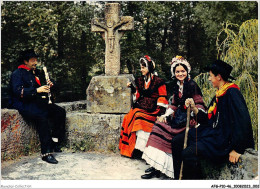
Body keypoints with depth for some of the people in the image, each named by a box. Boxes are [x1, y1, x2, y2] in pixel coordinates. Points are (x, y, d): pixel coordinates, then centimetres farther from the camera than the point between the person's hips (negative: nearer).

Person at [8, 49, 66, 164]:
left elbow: (42, 85, 29)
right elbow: (18, 91, -17)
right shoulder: (17, 74, -2)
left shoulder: (36, 72, 22)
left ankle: (55, 142, -4)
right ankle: (46, 153, -32)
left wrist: (50, 85, 3)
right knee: (42, 117, -35)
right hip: (23, 104, -8)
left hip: (38, 102, 8)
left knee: (60, 112, -11)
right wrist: (37, 90, -28)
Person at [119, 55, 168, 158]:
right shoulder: (140, 81, 18)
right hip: (140, 107, 5)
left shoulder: (158, 81, 1)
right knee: (129, 118, -22)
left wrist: (160, 112, -11)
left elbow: (162, 98, -3)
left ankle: (139, 148, -24)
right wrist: (133, 88, 4)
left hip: (152, 109, -5)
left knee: (140, 116, -31)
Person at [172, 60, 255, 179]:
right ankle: (180, 177, 14)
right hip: (213, 133, 10)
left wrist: (236, 149, -22)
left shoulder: (232, 93, -14)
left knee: (188, 154, -27)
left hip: (223, 141, -10)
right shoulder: (219, 94, 14)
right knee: (176, 142, 5)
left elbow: (243, 120, -23)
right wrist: (193, 108, 3)